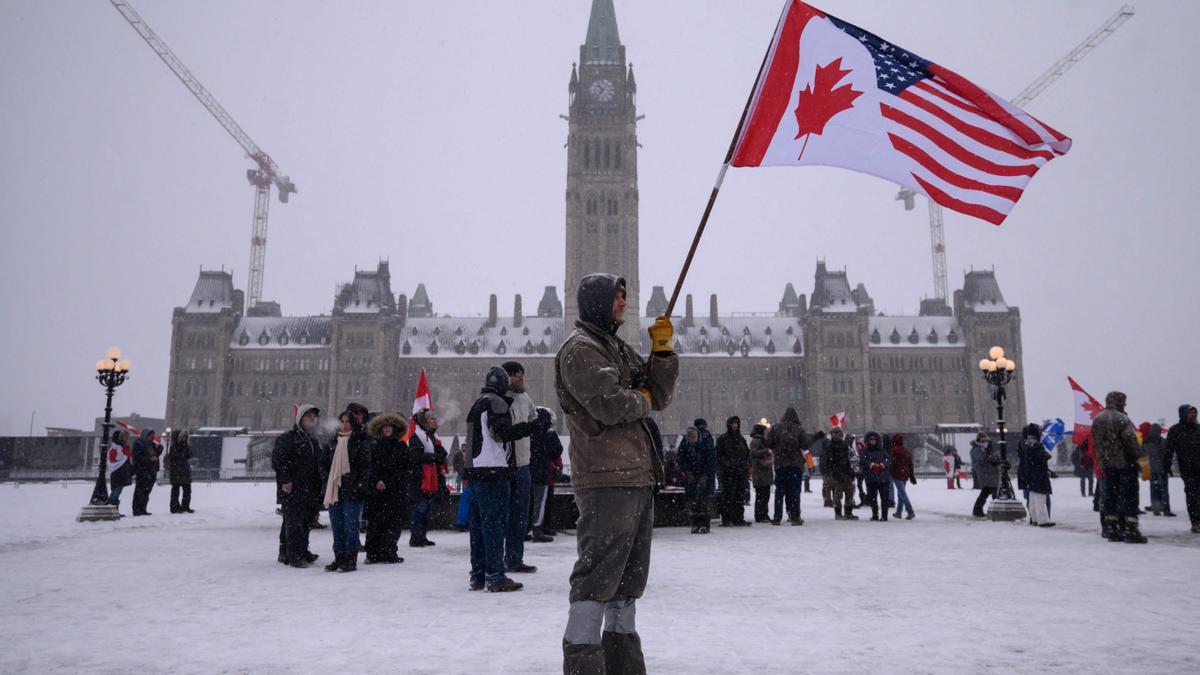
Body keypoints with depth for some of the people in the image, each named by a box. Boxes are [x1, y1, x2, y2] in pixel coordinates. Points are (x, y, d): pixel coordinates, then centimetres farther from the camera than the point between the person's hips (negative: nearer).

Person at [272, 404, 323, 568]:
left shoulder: (315, 442, 19)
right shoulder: (287, 438, -6)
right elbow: (277, 460, -15)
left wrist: (317, 488, 19)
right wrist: (285, 480, -20)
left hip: (308, 491, 9)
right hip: (291, 489, -8)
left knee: (306, 522, 12)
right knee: (294, 521, -8)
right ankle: (295, 555, -4)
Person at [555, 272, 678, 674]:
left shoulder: (621, 349, 21)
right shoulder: (579, 349, -8)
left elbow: (660, 396, 16)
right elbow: (609, 404, -21)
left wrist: (662, 349, 4)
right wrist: (641, 399, -2)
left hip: (639, 479, 10)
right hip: (606, 480, -10)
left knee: (629, 576, 17)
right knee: (596, 576, -6)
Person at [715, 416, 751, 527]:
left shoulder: (741, 438, 17)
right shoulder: (723, 438, 0)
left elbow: (747, 453, 21)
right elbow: (719, 454, -3)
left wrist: (748, 466, 9)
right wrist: (725, 464, -14)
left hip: (741, 471, 6)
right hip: (728, 472, -5)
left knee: (740, 494, 6)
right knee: (727, 494, -6)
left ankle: (739, 518, 13)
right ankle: (726, 519, -3)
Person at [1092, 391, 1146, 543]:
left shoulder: (1096, 420, 10)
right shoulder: (1121, 418, -13)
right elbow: (1131, 441, -17)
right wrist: (1138, 457, -6)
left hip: (1106, 464, 7)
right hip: (1125, 463, -7)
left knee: (1110, 495, 11)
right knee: (1128, 496, -2)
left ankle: (1110, 528, 12)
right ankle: (1130, 530, -3)